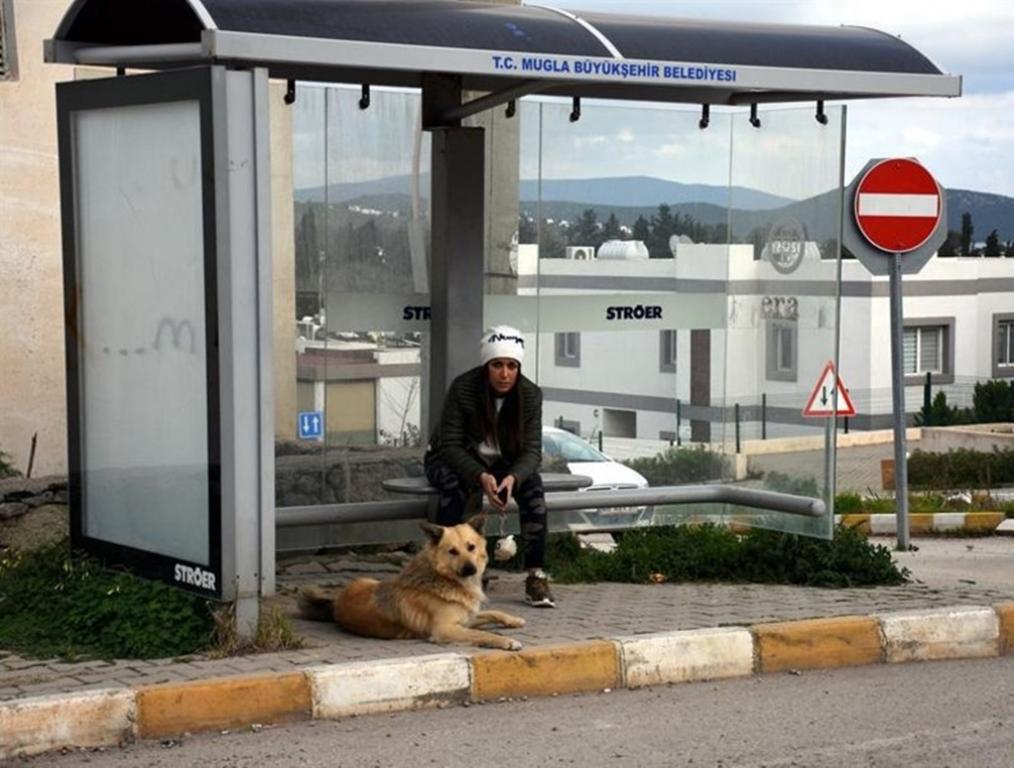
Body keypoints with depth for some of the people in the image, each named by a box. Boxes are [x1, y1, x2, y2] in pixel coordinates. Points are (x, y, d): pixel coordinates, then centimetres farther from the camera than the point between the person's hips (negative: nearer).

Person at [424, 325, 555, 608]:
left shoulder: (530, 394, -16)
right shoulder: (462, 388, -25)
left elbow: (532, 450, -17)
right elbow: (450, 445, -23)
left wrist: (512, 477, -40)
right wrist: (481, 477, -41)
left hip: (501, 462, 3)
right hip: (451, 459, -3)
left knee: (533, 486, -26)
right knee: (457, 486, -36)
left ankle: (536, 576, -24)